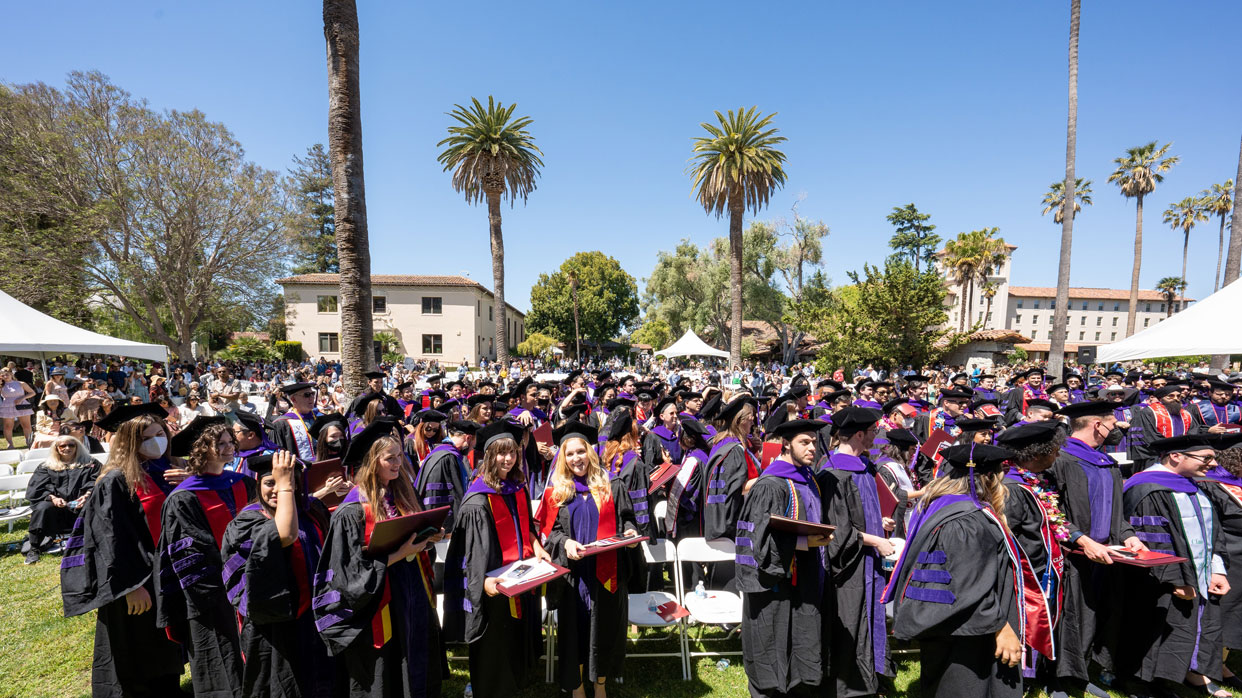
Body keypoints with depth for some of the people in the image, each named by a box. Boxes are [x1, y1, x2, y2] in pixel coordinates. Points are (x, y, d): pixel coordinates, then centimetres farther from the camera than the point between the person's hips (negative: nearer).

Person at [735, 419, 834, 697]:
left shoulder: (808, 479, 10)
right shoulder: (770, 485, -17)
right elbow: (763, 537, -20)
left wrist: (821, 537, 7)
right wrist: (805, 542, -24)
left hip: (807, 582, 8)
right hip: (779, 582, -8)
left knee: (806, 652, 15)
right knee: (777, 656, 5)